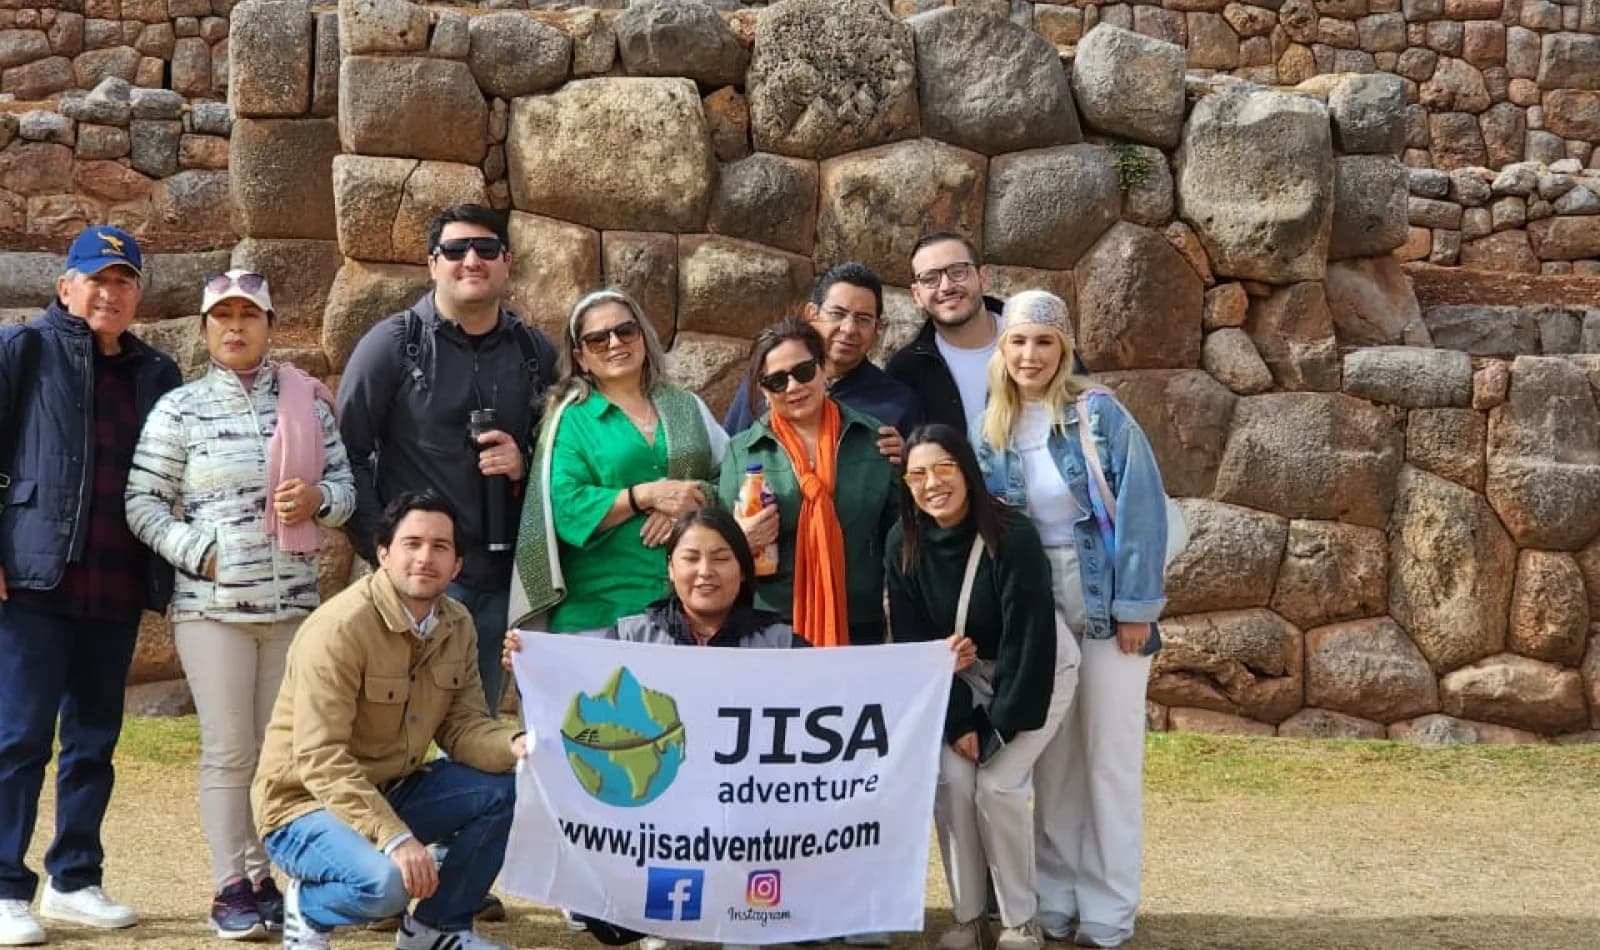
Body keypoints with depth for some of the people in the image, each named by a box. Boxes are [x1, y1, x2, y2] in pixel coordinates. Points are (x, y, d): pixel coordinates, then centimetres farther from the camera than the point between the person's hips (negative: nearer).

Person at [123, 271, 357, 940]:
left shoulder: (307, 402, 6)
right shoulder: (179, 409, -1)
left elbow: (344, 484, 10)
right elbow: (142, 504, -2)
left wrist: (318, 498, -12)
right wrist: (199, 552, -13)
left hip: (293, 603, 3)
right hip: (213, 605, -3)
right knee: (228, 751, 0)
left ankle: (268, 876, 20)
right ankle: (231, 887, 9)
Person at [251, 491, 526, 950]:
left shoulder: (457, 625, 0)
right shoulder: (338, 628, -24)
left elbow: (462, 723, 0)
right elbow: (321, 760, -29)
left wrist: (514, 746, -23)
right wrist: (396, 838, -37)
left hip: (390, 791, 7)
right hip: (308, 804, -7)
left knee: (506, 786, -11)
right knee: (386, 881, -34)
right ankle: (307, 906, 2)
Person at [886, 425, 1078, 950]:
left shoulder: (1013, 537, -29)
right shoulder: (903, 544, -16)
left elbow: (1029, 638, -26)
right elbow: (915, 644, -10)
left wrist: (999, 727, -22)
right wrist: (957, 721, -15)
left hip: (1040, 670, -4)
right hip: (965, 674, 4)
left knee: (997, 785, -17)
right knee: (950, 779, -13)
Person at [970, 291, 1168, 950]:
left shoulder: (1100, 413, -11)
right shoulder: (991, 431, 2)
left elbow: (1142, 508, -12)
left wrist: (1135, 606, -15)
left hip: (1106, 603, -4)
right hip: (1035, 610, 4)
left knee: (1109, 756, 0)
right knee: (1052, 757, 10)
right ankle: (1056, 897, 20)